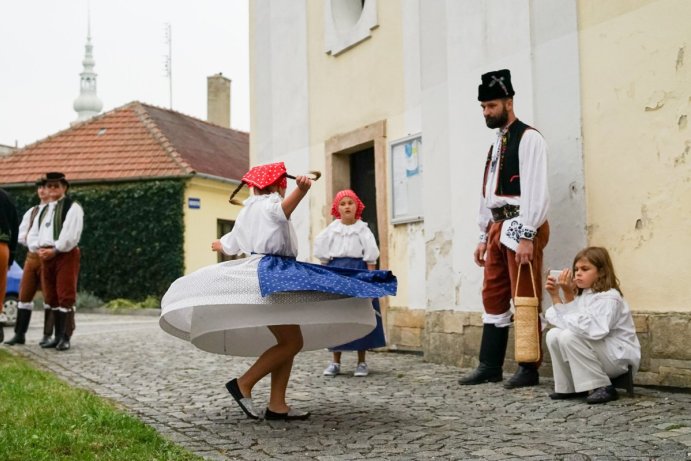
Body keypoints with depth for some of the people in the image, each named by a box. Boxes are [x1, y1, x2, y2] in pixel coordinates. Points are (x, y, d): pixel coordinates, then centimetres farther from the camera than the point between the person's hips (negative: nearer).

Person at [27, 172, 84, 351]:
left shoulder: (72, 207, -3)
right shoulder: (43, 210, 20)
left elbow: (71, 234, -15)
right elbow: (33, 234, 16)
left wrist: (55, 250, -16)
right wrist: (38, 249, -3)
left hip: (66, 255, -8)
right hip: (45, 256, 8)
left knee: (66, 296, -9)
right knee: (51, 297, 9)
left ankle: (66, 337, -6)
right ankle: (58, 336, 17)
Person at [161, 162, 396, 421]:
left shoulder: (248, 211, 24)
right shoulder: (268, 203, -2)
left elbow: (231, 244, 39)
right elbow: (284, 208, -29)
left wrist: (220, 245, 64)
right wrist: (301, 189, -50)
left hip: (269, 274, 10)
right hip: (272, 274, -10)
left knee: (288, 342, 7)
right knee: (292, 342, -13)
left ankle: (276, 404, 2)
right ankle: (243, 384, -10)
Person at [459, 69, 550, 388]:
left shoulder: (528, 138, -6)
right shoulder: (496, 144, 20)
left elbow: (535, 190, -15)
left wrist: (526, 237, -20)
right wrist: (485, 236, 18)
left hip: (521, 229, -9)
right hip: (498, 228, 9)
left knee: (524, 299, -3)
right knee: (493, 298, 10)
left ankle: (529, 369, 6)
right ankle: (490, 366, 17)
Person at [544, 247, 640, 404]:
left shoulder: (609, 297, -17)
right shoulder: (582, 296, 10)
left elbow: (596, 329, -34)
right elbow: (566, 319, -3)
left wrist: (563, 319, -23)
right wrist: (555, 295, -7)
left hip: (618, 357, -8)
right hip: (599, 355, 8)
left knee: (569, 336, -27)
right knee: (553, 335, -6)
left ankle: (603, 388, -17)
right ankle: (569, 387, 3)